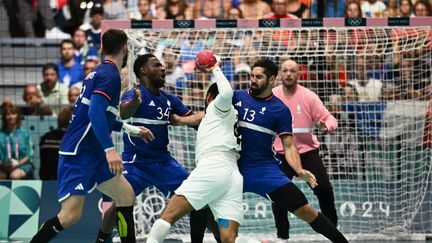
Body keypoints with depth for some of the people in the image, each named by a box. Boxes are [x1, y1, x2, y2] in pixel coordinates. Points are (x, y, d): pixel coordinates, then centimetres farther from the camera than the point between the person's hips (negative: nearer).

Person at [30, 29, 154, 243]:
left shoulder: (100, 72, 16)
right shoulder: (110, 75, -13)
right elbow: (95, 113, -26)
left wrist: (132, 129, 35)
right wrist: (110, 149, -31)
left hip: (93, 154, 10)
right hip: (78, 153, -10)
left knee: (126, 196, 10)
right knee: (71, 215, -16)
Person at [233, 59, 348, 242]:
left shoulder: (280, 110, -1)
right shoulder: (237, 97, 5)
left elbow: (289, 146, -2)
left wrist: (299, 171, -18)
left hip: (265, 170, -3)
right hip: (234, 167, 3)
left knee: (305, 210, -10)